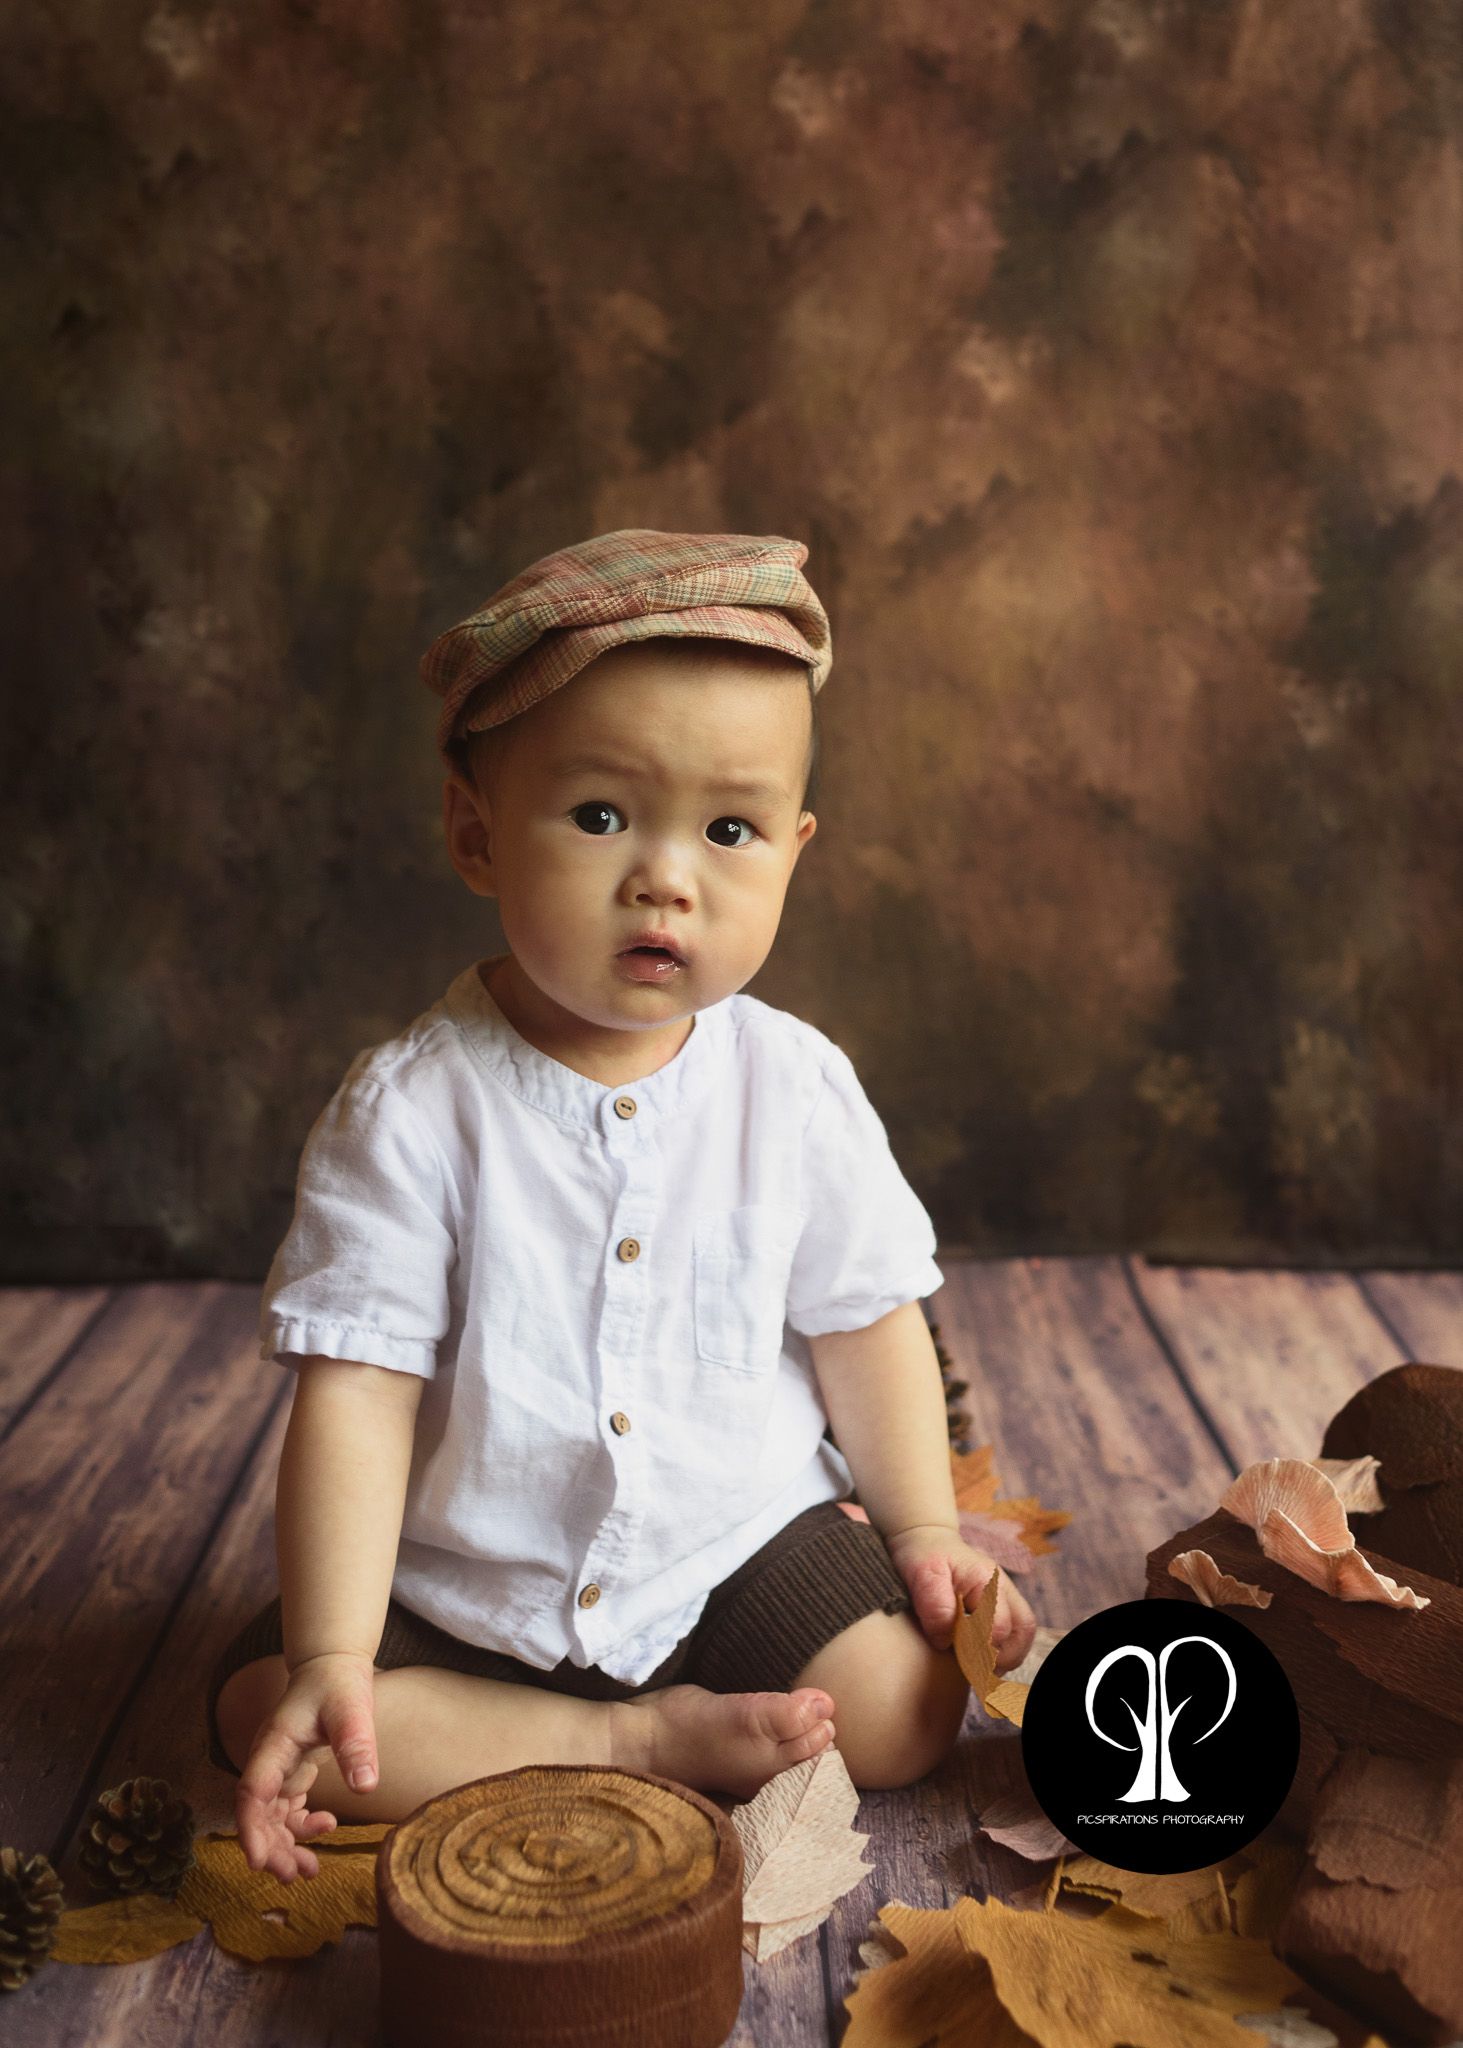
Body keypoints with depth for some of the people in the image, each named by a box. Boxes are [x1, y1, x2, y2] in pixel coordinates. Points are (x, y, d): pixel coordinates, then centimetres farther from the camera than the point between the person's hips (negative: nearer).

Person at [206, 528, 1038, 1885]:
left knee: (907, 1709, -17)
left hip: (741, 1545, 1)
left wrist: (926, 1534, 4)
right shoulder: (410, 1107, -17)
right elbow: (356, 1394, -18)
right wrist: (331, 1660, -25)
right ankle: (644, 1743, -13)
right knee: (260, 1711, -18)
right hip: (461, 1587, 0)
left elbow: (866, 1323, 3)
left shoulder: (793, 1086, -9)